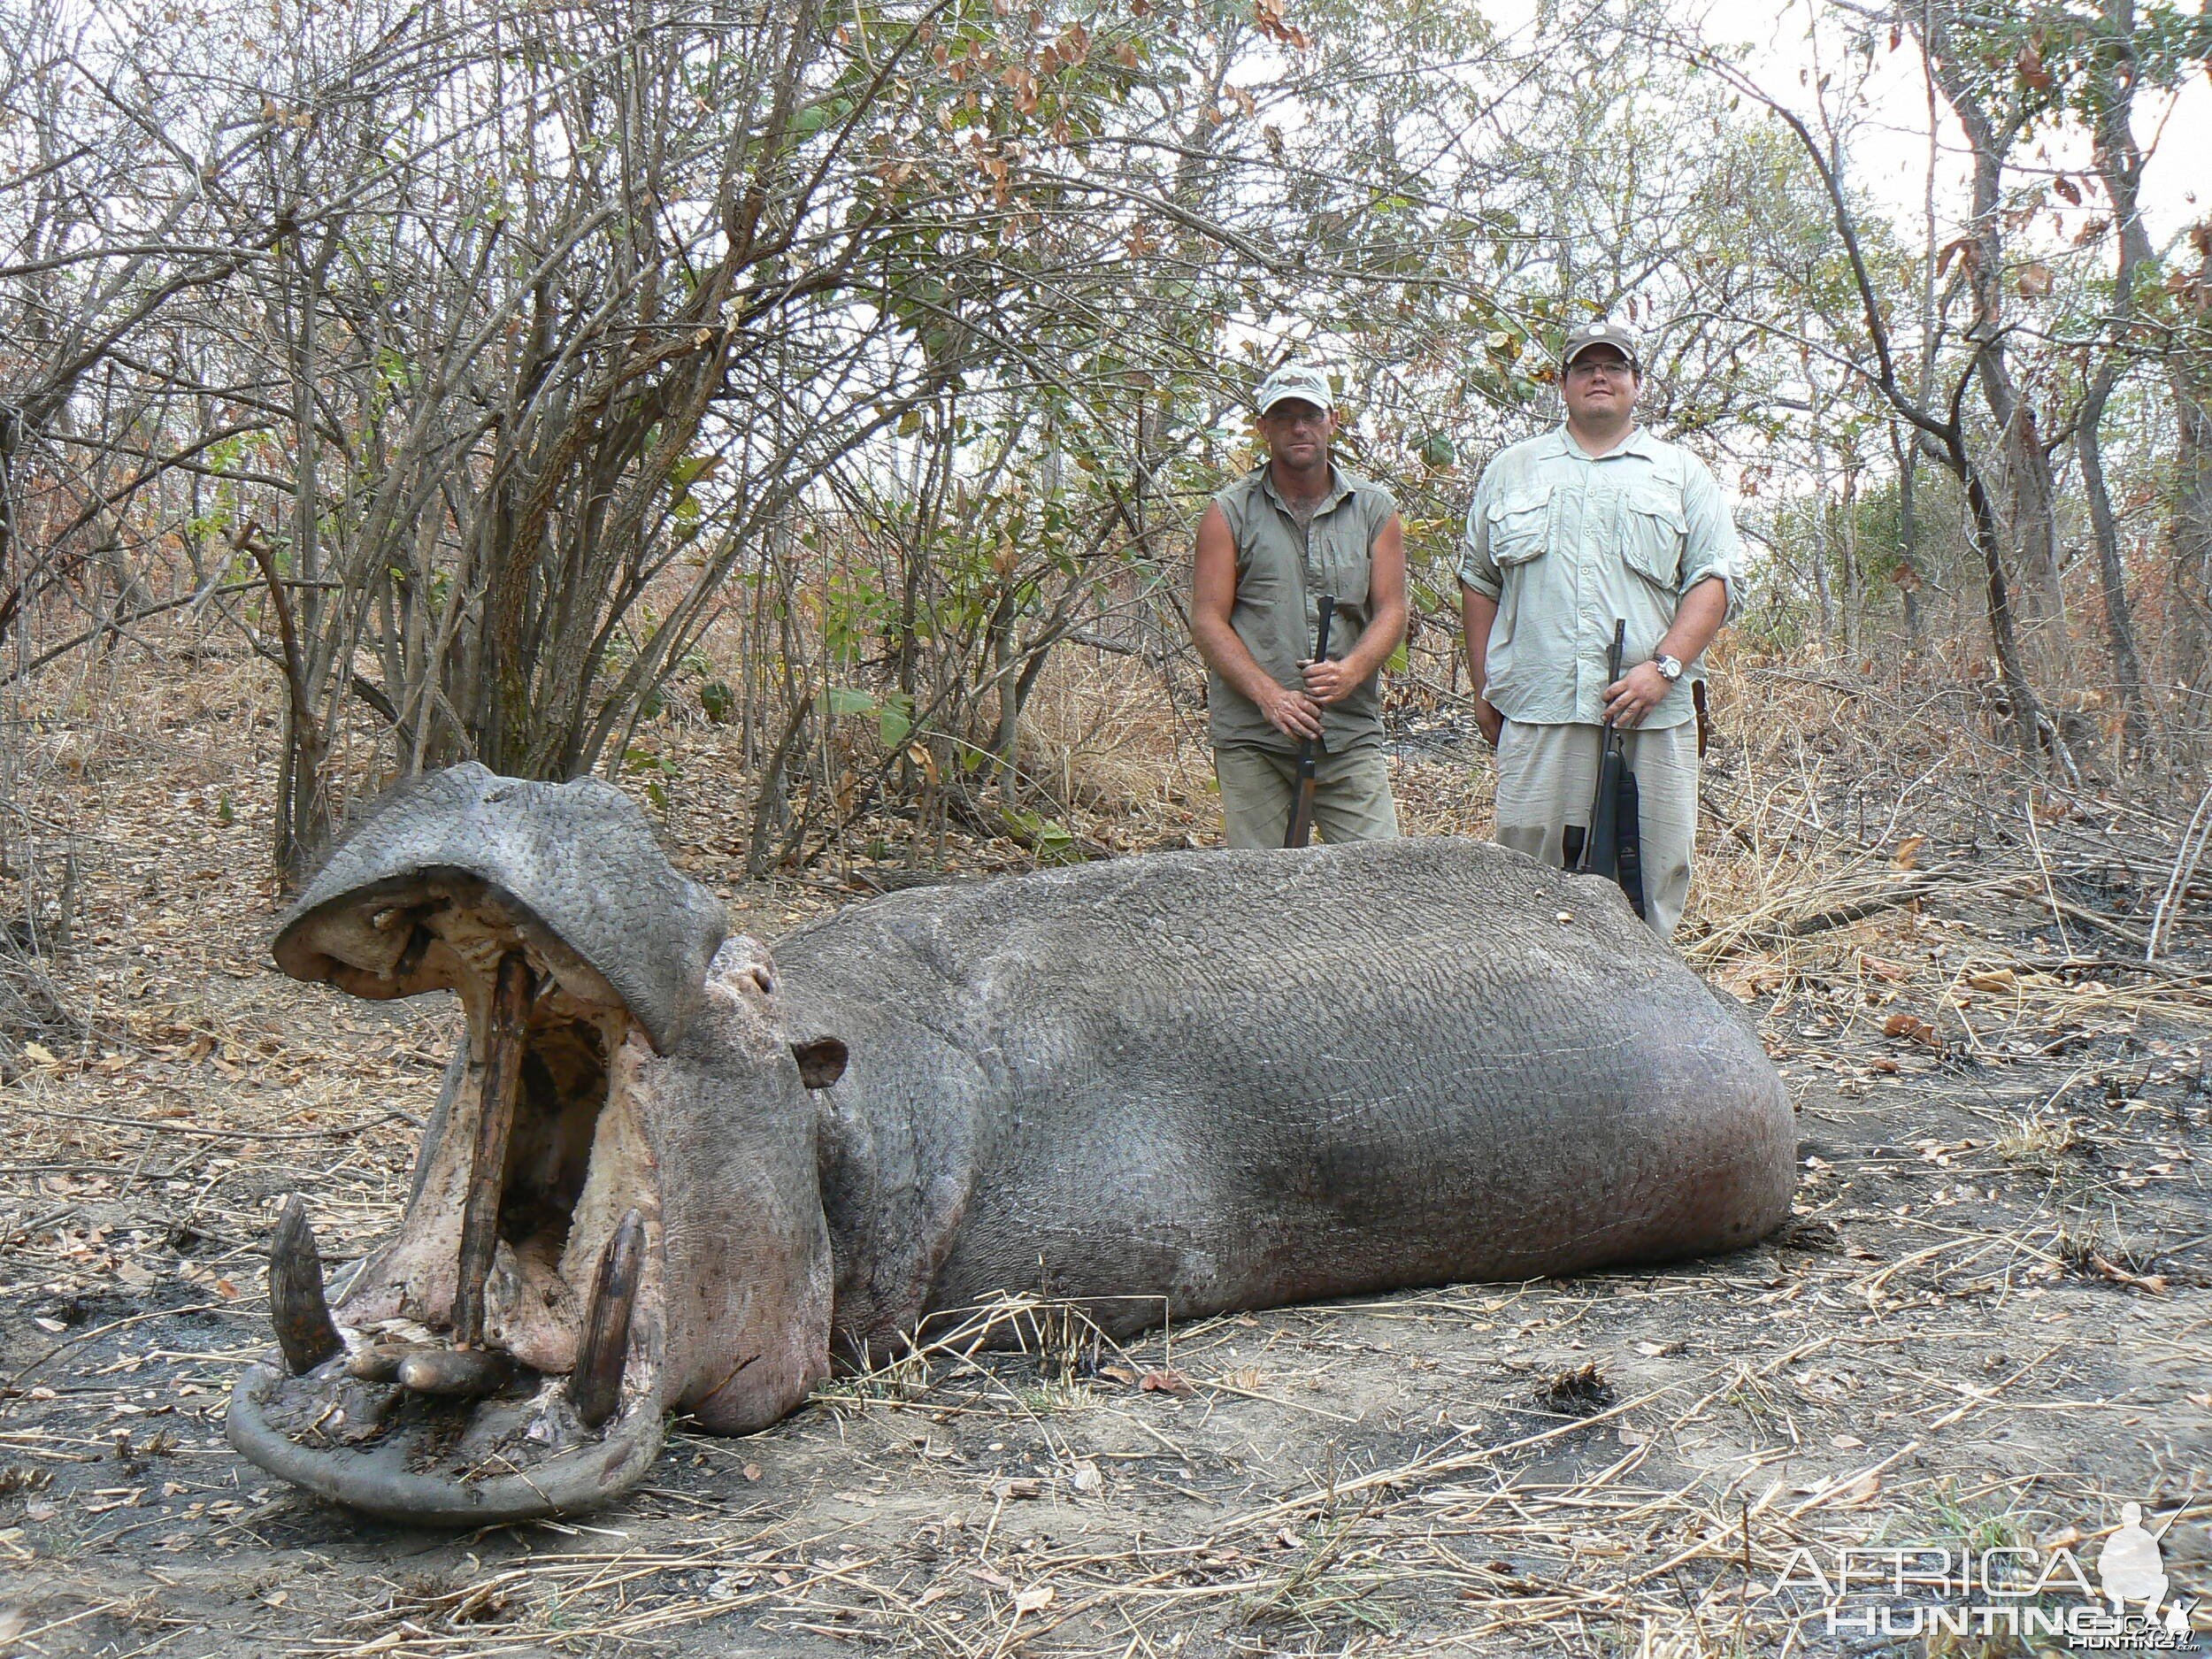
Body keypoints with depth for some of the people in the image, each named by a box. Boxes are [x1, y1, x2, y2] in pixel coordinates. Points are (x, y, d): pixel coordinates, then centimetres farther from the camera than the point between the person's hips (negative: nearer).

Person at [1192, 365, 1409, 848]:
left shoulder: (1374, 509, 13)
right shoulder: (1230, 513, 6)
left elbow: (1392, 610, 7)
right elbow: (1207, 621, -1)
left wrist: (1352, 671, -14)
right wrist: (1269, 694, -15)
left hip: (1351, 733, 1)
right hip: (1251, 739, -1)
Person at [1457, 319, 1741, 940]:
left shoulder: (1682, 473, 14)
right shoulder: (1513, 469, 18)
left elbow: (1713, 579, 5)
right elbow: (1478, 582, 19)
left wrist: (1664, 668, -9)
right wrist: (1483, 689, 12)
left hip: (1651, 711, 0)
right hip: (1537, 710, 1)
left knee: (1654, 874, -2)